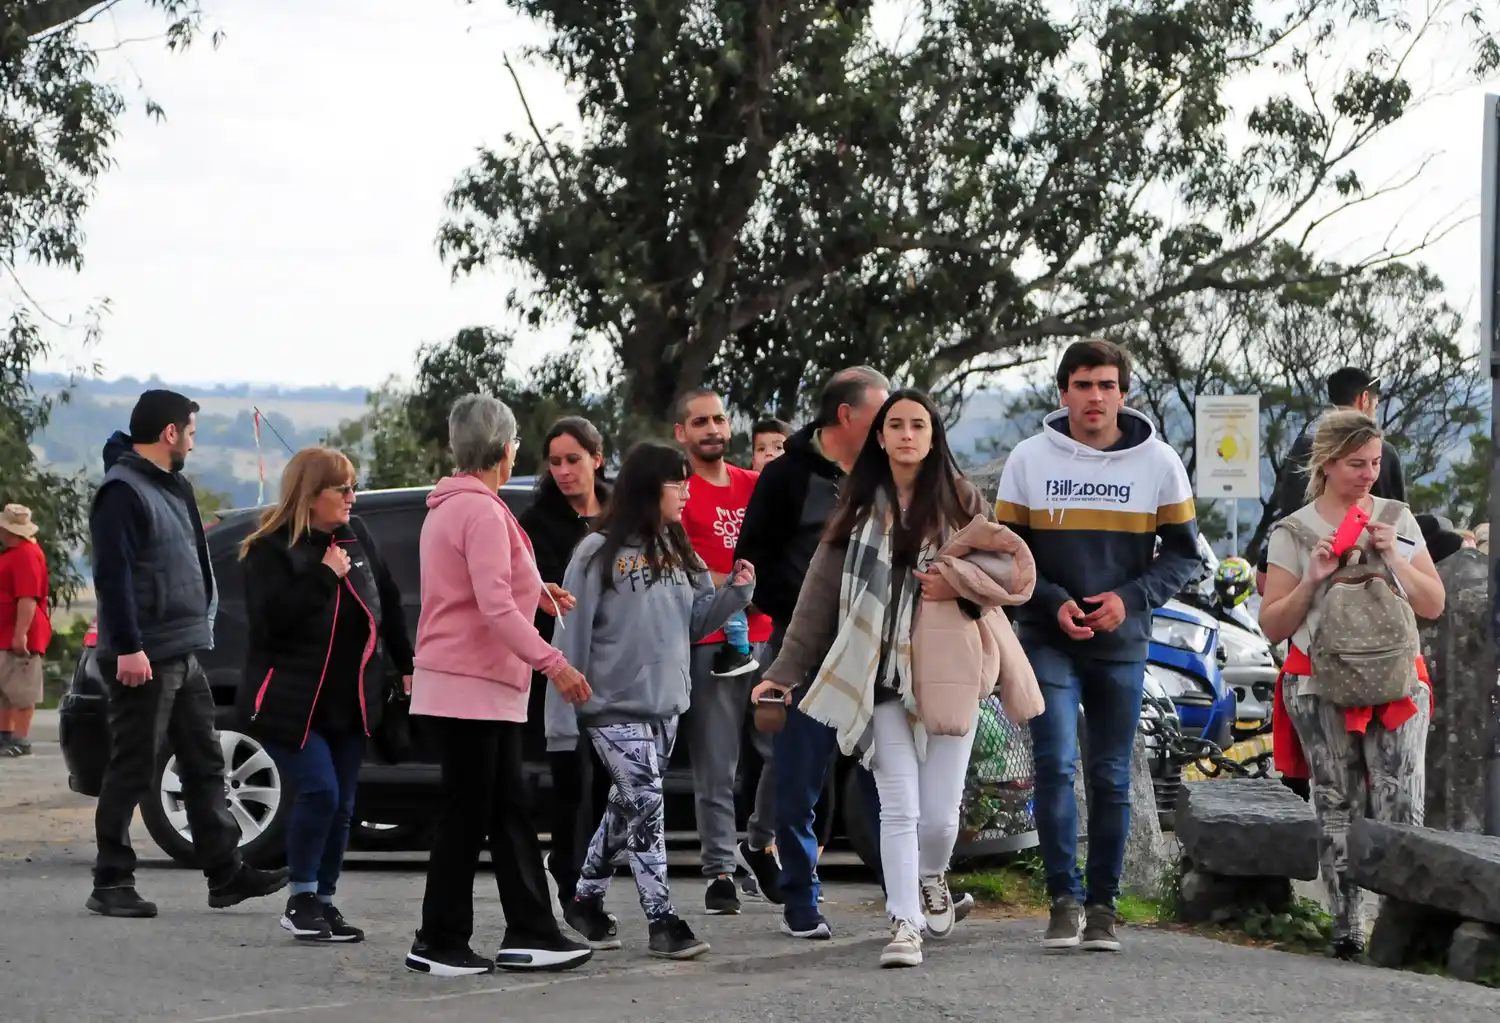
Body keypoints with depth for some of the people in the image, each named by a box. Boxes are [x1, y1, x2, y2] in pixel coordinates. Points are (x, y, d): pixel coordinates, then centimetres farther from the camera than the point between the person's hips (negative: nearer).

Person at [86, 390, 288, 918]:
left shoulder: (170, 487, 18)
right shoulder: (123, 491, -12)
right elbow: (113, 575, -20)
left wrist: (198, 626, 17)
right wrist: (128, 647, -25)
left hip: (183, 656, 10)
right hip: (143, 659, -10)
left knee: (204, 765, 11)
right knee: (131, 770, -4)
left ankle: (225, 873, 15)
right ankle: (111, 884, 2)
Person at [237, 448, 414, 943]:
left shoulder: (356, 537, 8)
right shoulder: (271, 549, -10)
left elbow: (388, 602, 19)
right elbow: (269, 618, -23)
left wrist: (406, 665, 18)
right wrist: (324, 576, -22)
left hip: (349, 702, 6)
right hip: (291, 703, -6)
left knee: (341, 805, 6)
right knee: (319, 791, -18)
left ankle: (324, 902, 15)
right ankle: (301, 900, -4)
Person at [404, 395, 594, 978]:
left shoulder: (449, 508, 16)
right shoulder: (481, 512, -16)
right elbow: (495, 607, -24)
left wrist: (535, 592, 23)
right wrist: (551, 662, -25)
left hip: (486, 688, 11)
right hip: (470, 685, -11)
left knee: (510, 811, 10)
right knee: (467, 815, -5)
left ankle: (530, 934, 10)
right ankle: (440, 944, 1)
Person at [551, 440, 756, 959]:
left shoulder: (677, 552, 12)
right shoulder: (600, 552, -10)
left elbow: (696, 620, 14)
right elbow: (573, 631, -10)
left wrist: (734, 591, -4)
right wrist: (566, 709, -11)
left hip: (665, 703, 7)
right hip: (614, 706, -7)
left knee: (626, 808, 14)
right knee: (645, 806, -11)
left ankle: (587, 902, 27)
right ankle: (662, 921, -10)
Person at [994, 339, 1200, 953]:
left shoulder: (1158, 463, 1)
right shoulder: (1030, 460, 1)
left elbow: (1183, 553, 5)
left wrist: (1131, 598, -12)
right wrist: (1053, 602, -12)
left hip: (1122, 644, 1)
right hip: (1048, 642, -1)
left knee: (1111, 778, 7)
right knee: (1055, 764, -13)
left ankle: (1103, 905, 15)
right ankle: (1064, 897, -7)